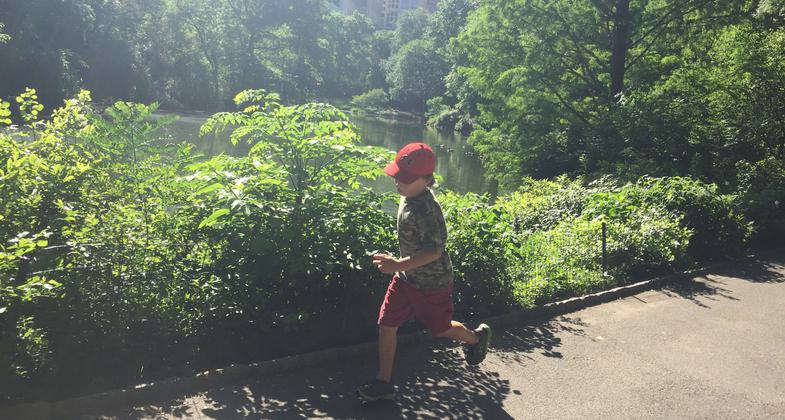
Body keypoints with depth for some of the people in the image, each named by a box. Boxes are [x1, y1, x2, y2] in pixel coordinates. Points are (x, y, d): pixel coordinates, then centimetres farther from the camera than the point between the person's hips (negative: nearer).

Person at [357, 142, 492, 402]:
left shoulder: (427, 210, -30)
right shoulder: (408, 196, -3)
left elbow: (434, 251, -33)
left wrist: (398, 265, -38)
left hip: (432, 283, -7)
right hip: (406, 278, 8)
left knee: (440, 328, 15)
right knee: (386, 325, 4)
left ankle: (477, 337, 47)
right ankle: (384, 383, 18)